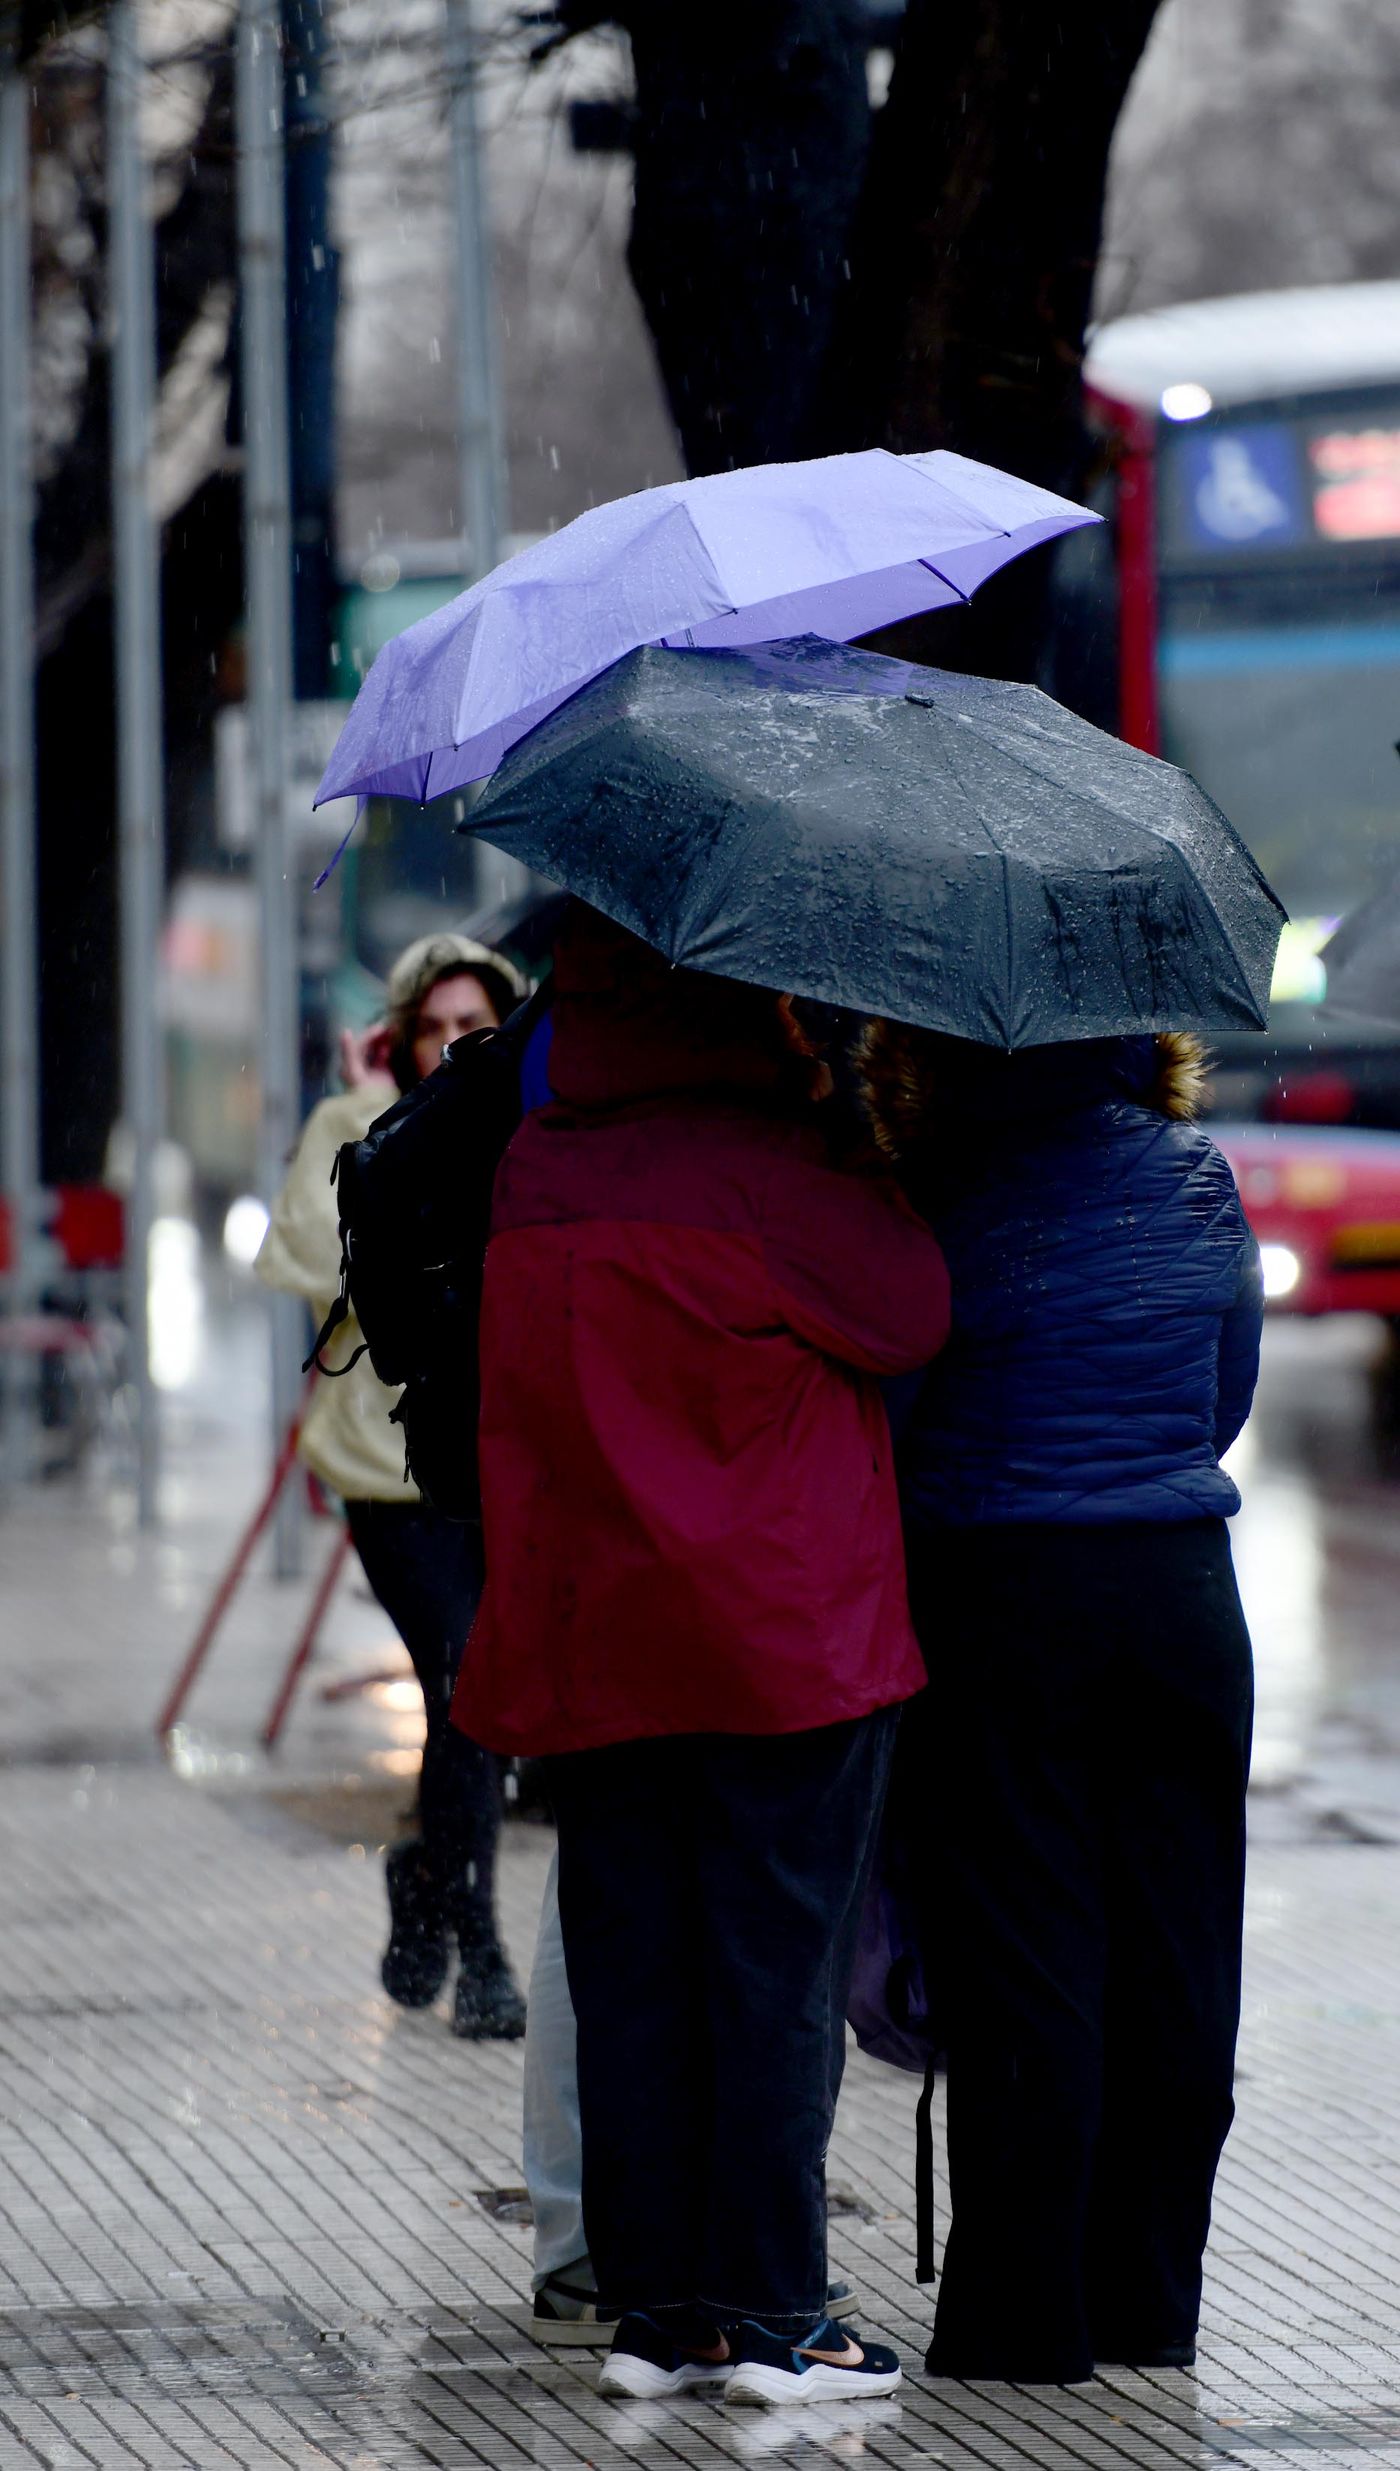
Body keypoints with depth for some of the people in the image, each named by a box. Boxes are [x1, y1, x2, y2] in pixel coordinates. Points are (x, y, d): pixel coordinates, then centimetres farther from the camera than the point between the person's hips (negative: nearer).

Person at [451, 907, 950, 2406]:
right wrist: (853, 1137, 6)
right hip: (786, 1641, -5)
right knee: (777, 1971, 1)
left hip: (593, 1648, 5)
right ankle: (769, 2314, 2)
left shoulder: (534, 1175, 3)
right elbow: (913, 1311, -4)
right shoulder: (762, 1166, -14)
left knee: (629, 1978, 9)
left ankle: (653, 2308, 11)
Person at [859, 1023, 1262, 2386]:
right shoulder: (1197, 1178, 4)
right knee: (1172, 1966, 10)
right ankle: (1149, 2307, 17)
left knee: (1022, 1973, 1)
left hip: (1000, 1597, -4)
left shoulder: (945, 1202, -10)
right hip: (1182, 1590, 4)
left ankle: (1022, 2317, 5)